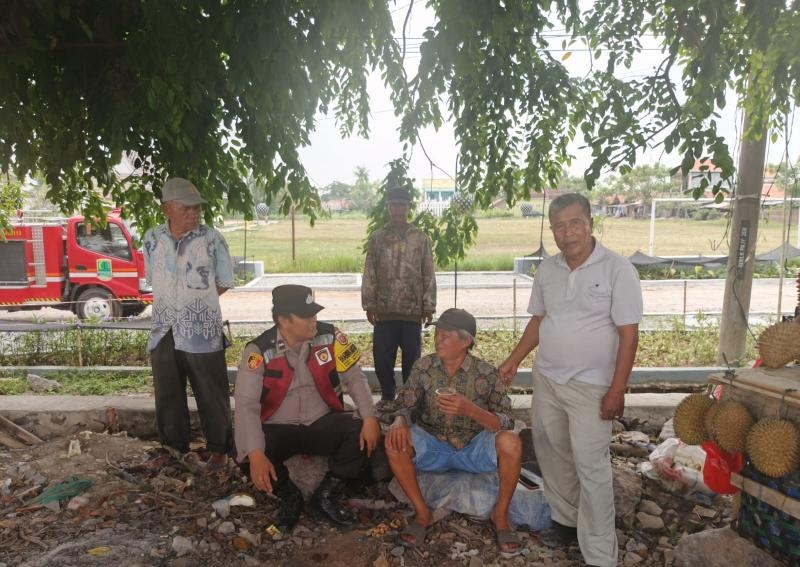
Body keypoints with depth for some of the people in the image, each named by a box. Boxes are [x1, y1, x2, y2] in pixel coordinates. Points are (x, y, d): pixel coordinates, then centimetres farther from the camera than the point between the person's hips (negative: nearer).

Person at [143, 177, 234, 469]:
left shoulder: (211, 239, -7)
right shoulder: (152, 239, 2)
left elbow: (225, 282, 2)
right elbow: (153, 279, 16)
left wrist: (196, 301, 2)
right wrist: (182, 298, 7)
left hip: (203, 331, -3)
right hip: (164, 330, 4)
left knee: (211, 394, 5)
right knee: (167, 394, 14)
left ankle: (219, 447, 21)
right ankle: (174, 446, 31)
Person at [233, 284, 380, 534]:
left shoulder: (330, 336, -8)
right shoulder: (259, 350, -15)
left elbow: (355, 378, -6)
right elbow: (246, 404, -20)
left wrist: (370, 418, -22)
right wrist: (255, 453, -33)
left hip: (323, 423, 2)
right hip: (279, 430, -1)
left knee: (362, 436, -24)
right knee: (249, 458, -30)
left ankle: (326, 496, 1)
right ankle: (290, 497, 5)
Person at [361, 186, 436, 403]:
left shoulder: (421, 238, 3)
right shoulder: (377, 238, 5)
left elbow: (429, 276, 2)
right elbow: (369, 274, 3)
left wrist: (429, 306, -3)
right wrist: (369, 304, -3)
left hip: (412, 311, -1)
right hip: (384, 311, 1)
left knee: (412, 358, 7)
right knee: (382, 357, 6)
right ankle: (387, 396, 24)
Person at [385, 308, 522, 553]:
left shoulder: (486, 373, -13)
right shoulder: (423, 366, -7)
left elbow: (505, 423, -17)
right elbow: (406, 406, -2)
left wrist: (468, 408, -35)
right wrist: (400, 421, -28)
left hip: (474, 449, -1)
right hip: (433, 447, 2)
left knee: (511, 442, -30)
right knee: (394, 440, -25)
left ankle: (500, 514, -4)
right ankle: (422, 512, -5)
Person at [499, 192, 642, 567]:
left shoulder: (618, 269, -13)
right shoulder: (547, 269, 3)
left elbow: (628, 334, -13)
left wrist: (617, 390, -16)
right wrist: (514, 359, 7)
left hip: (590, 386, -6)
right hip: (545, 379, 6)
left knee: (591, 467, -2)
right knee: (552, 455, 17)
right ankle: (566, 520, 38)